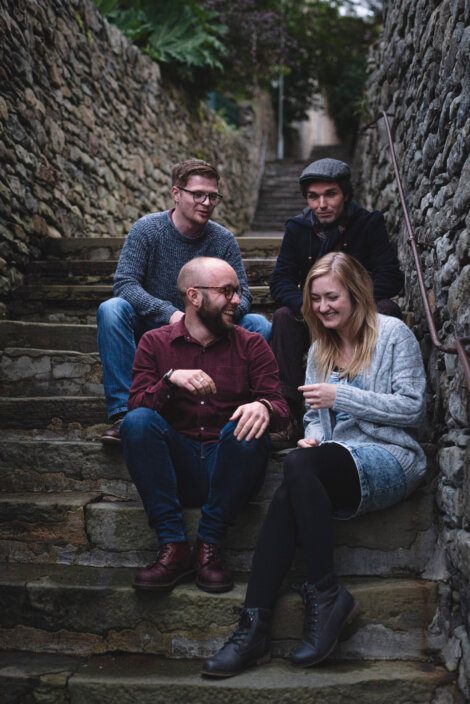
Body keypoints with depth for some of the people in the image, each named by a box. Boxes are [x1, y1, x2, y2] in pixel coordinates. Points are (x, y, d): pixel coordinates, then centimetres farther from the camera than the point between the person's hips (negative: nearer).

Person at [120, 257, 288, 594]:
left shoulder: (251, 345, 8)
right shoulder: (155, 343, 8)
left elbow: (280, 407, -3)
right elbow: (136, 405, -4)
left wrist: (263, 407, -27)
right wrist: (171, 380, -23)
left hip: (228, 465, 0)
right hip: (175, 467, 1)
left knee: (250, 426, -30)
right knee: (137, 421, -26)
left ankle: (209, 547, -20)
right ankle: (174, 546, -24)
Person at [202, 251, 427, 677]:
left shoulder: (393, 334, 1)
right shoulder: (320, 349, 21)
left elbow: (412, 408, -7)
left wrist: (341, 396, -13)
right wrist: (313, 436, -3)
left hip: (390, 459, -5)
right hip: (340, 465, 5)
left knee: (298, 465, -33)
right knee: (286, 501, -29)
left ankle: (327, 594, -23)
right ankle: (253, 628, -32)